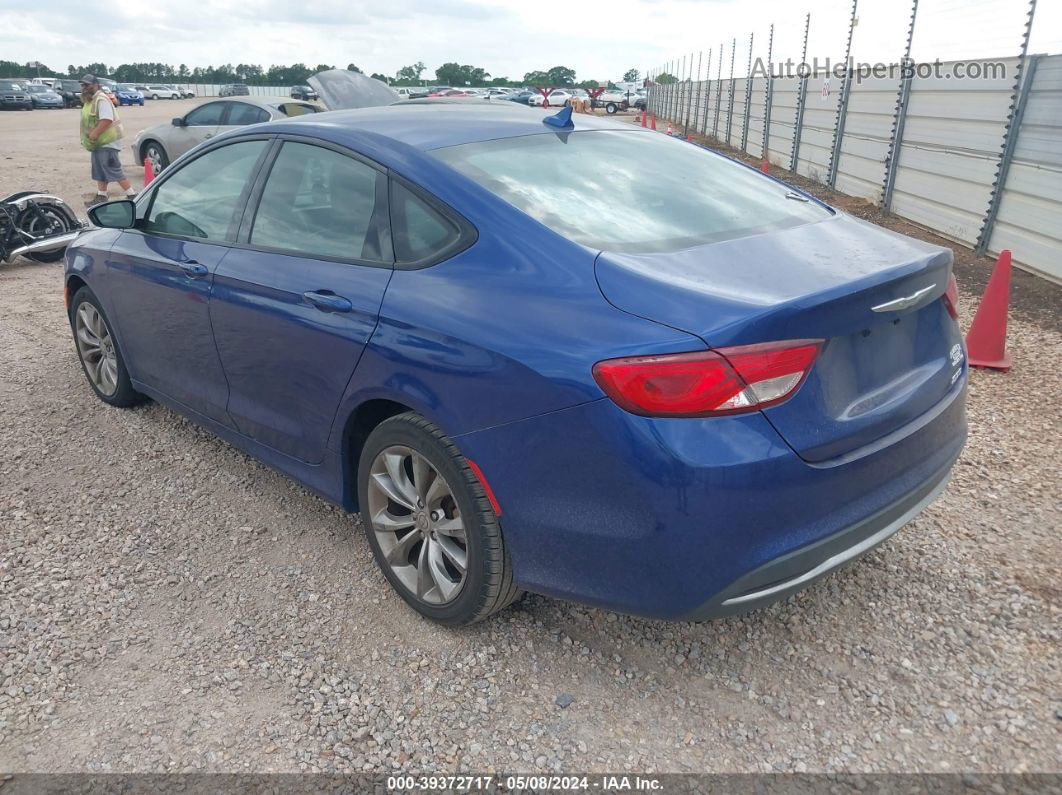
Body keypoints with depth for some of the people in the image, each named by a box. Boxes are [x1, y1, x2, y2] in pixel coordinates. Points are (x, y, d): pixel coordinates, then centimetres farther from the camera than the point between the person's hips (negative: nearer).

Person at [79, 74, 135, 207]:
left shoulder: (101, 99, -16)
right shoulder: (90, 101, 16)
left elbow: (107, 120, -28)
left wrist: (94, 134, -27)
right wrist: (89, 137, 7)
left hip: (107, 142, -11)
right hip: (99, 142, 11)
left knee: (113, 170, -10)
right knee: (99, 171, 13)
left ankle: (132, 195, -5)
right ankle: (101, 197, 19)